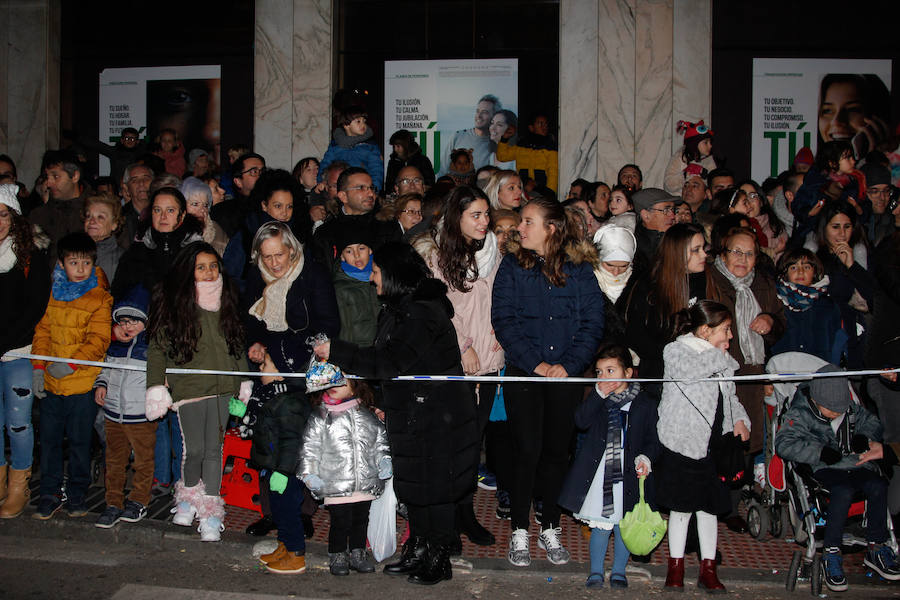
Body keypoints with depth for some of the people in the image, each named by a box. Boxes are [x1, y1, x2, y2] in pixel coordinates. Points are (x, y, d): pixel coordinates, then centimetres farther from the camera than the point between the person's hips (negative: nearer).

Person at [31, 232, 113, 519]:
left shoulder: (100, 299, -7)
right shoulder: (52, 294, 8)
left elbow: (98, 341, -12)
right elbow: (42, 330, 11)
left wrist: (71, 364, -21)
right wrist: (39, 367, 2)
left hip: (83, 382, -4)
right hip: (51, 383, 4)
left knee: (79, 441, 6)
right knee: (49, 438, 9)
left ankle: (77, 493, 21)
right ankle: (50, 493, 22)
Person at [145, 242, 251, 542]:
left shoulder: (225, 302, 10)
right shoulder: (173, 303, -2)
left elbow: (238, 346, 18)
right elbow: (157, 349, -1)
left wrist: (245, 381, 17)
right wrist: (156, 388, -7)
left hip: (222, 388, 3)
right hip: (188, 388, -3)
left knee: (214, 449, 3)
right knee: (194, 450, -2)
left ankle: (210, 512, 12)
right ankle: (189, 495, 27)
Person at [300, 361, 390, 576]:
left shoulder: (366, 414, 7)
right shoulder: (320, 417, -2)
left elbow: (380, 439, 16)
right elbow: (309, 447, -1)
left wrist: (384, 460, 4)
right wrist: (309, 474, -7)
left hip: (366, 482, 3)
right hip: (335, 484, -3)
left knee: (361, 518, 12)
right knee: (340, 520, -1)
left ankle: (358, 553, 28)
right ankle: (337, 556, 17)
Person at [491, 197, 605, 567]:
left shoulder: (580, 269, 4)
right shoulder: (512, 266, 3)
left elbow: (593, 322, 1)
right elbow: (503, 320, -4)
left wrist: (568, 364, -12)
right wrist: (535, 363, -14)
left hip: (566, 374, 1)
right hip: (523, 373, -1)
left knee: (557, 452, 8)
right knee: (527, 452, -3)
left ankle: (550, 530, 22)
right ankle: (519, 533, 11)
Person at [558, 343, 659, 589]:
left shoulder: (645, 404, 0)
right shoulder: (597, 400, 6)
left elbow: (652, 438, 3)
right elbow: (581, 421, -11)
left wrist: (645, 457, -15)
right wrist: (599, 394, -17)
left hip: (629, 474, -1)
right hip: (599, 473, 1)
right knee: (600, 526, 6)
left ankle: (619, 570, 27)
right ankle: (596, 571, 22)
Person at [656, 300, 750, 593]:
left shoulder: (723, 358, 14)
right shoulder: (675, 350, -7)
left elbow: (730, 395, 23)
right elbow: (688, 370, -30)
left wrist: (739, 420, 6)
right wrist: (718, 355, -15)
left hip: (714, 445, 6)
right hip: (682, 443, -6)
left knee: (709, 506, 9)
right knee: (681, 507, 1)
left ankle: (708, 569, 18)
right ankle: (676, 567, 15)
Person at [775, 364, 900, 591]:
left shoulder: (850, 408, 12)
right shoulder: (800, 413, -3)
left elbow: (871, 421, 28)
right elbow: (784, 443, -14)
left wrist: (865, 437, 4)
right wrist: (820, 452, -21)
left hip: (858, 465, 5)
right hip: (825, 470, -5)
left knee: (878, 486, -25)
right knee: (843, 491, -35)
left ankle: (876, 547, -10)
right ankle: (831, 553, -24)